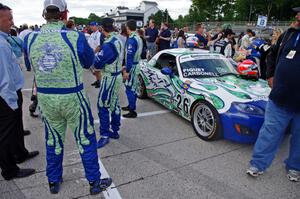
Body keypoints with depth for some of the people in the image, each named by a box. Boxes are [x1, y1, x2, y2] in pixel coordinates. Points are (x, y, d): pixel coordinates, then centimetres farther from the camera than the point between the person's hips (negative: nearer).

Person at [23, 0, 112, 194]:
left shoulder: (30, 39, -4)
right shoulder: (76, 37, -17)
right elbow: (89, 62, 1)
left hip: (45, 98, 4)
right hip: (73, 98, -3)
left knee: (53, 140, 20)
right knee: (86, 140, 11)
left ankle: (54, 181, 37)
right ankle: (95, 182, 25)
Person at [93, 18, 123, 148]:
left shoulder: (108, 44, -22)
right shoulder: (118, 40, 6)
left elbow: (97, 64, -18)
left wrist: (95, 54, 2)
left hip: (110, 77, -9)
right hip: (117, 75, 9)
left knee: (103, 106, -2)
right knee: (114, 104, 15)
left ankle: (105, 135, 5)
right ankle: (115, 131, 26)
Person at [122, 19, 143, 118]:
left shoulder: (131, 39, -19)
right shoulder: (138, 38, 11)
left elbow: (130, 57, -23)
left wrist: (127, 71, -20)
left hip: (132, 67, -10)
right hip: (137, 65, 10)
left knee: (129, 89, -4)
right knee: (133, 88, 18)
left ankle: (132, 111, 1)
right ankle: (131, 105, 31)